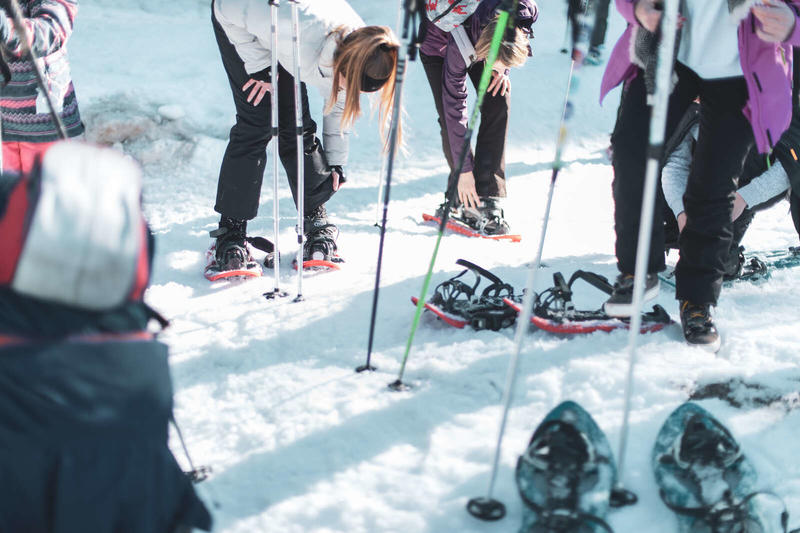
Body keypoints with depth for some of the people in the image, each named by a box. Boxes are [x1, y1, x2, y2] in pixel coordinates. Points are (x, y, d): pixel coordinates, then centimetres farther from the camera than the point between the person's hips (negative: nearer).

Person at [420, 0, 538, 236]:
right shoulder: (459, 48, -42)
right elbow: (455, 106, -34)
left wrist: (504, 68, -16)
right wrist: (464, 169, -31)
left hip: (482, 40, 3)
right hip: (439, 45, -3)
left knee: (498, 105, -14)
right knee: (449, 117, -16)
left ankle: (487, 200, -12)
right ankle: (462, 200, 1)